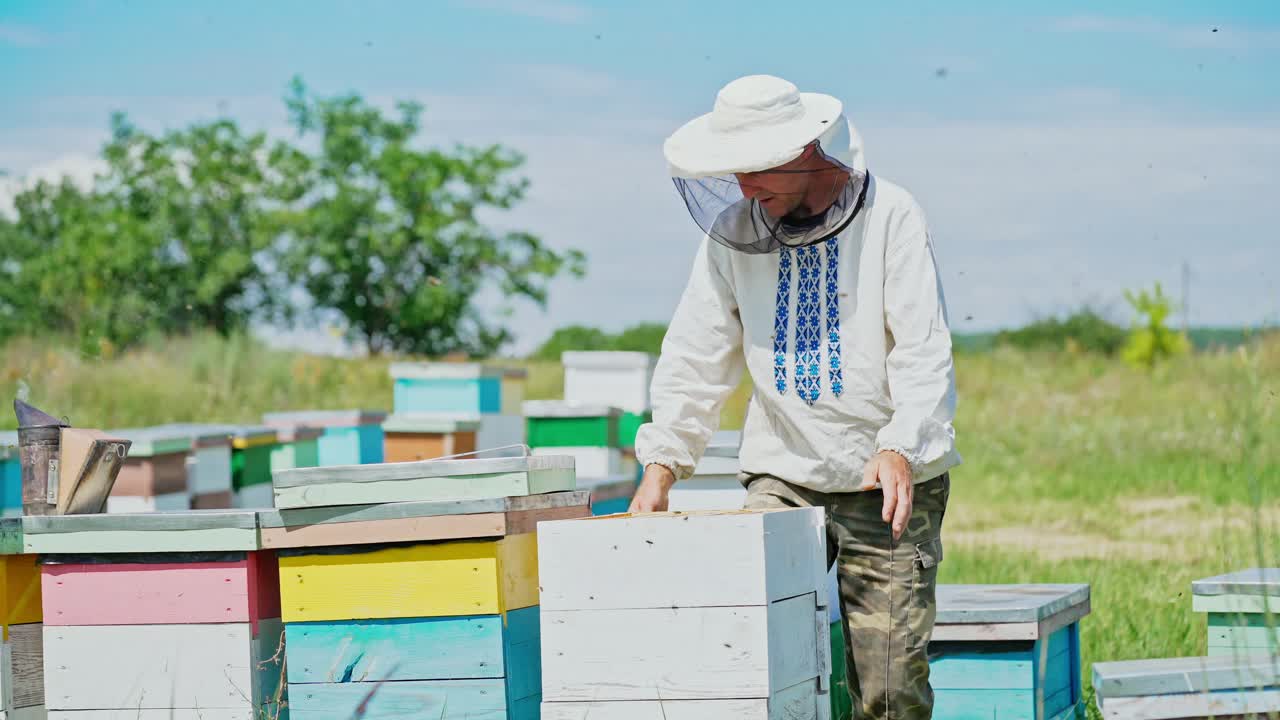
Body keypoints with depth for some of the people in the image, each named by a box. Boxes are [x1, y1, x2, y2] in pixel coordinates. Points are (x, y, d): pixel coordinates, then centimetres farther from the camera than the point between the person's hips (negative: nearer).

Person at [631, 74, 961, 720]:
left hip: (888, 481, -3)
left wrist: (900, 447, -26)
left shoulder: (890, 217, -6)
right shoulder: (733, 231, 5)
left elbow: (925, 351, -11)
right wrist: (663, 460, -1)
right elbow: (695, 356, 9)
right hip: (782, 478, 3)